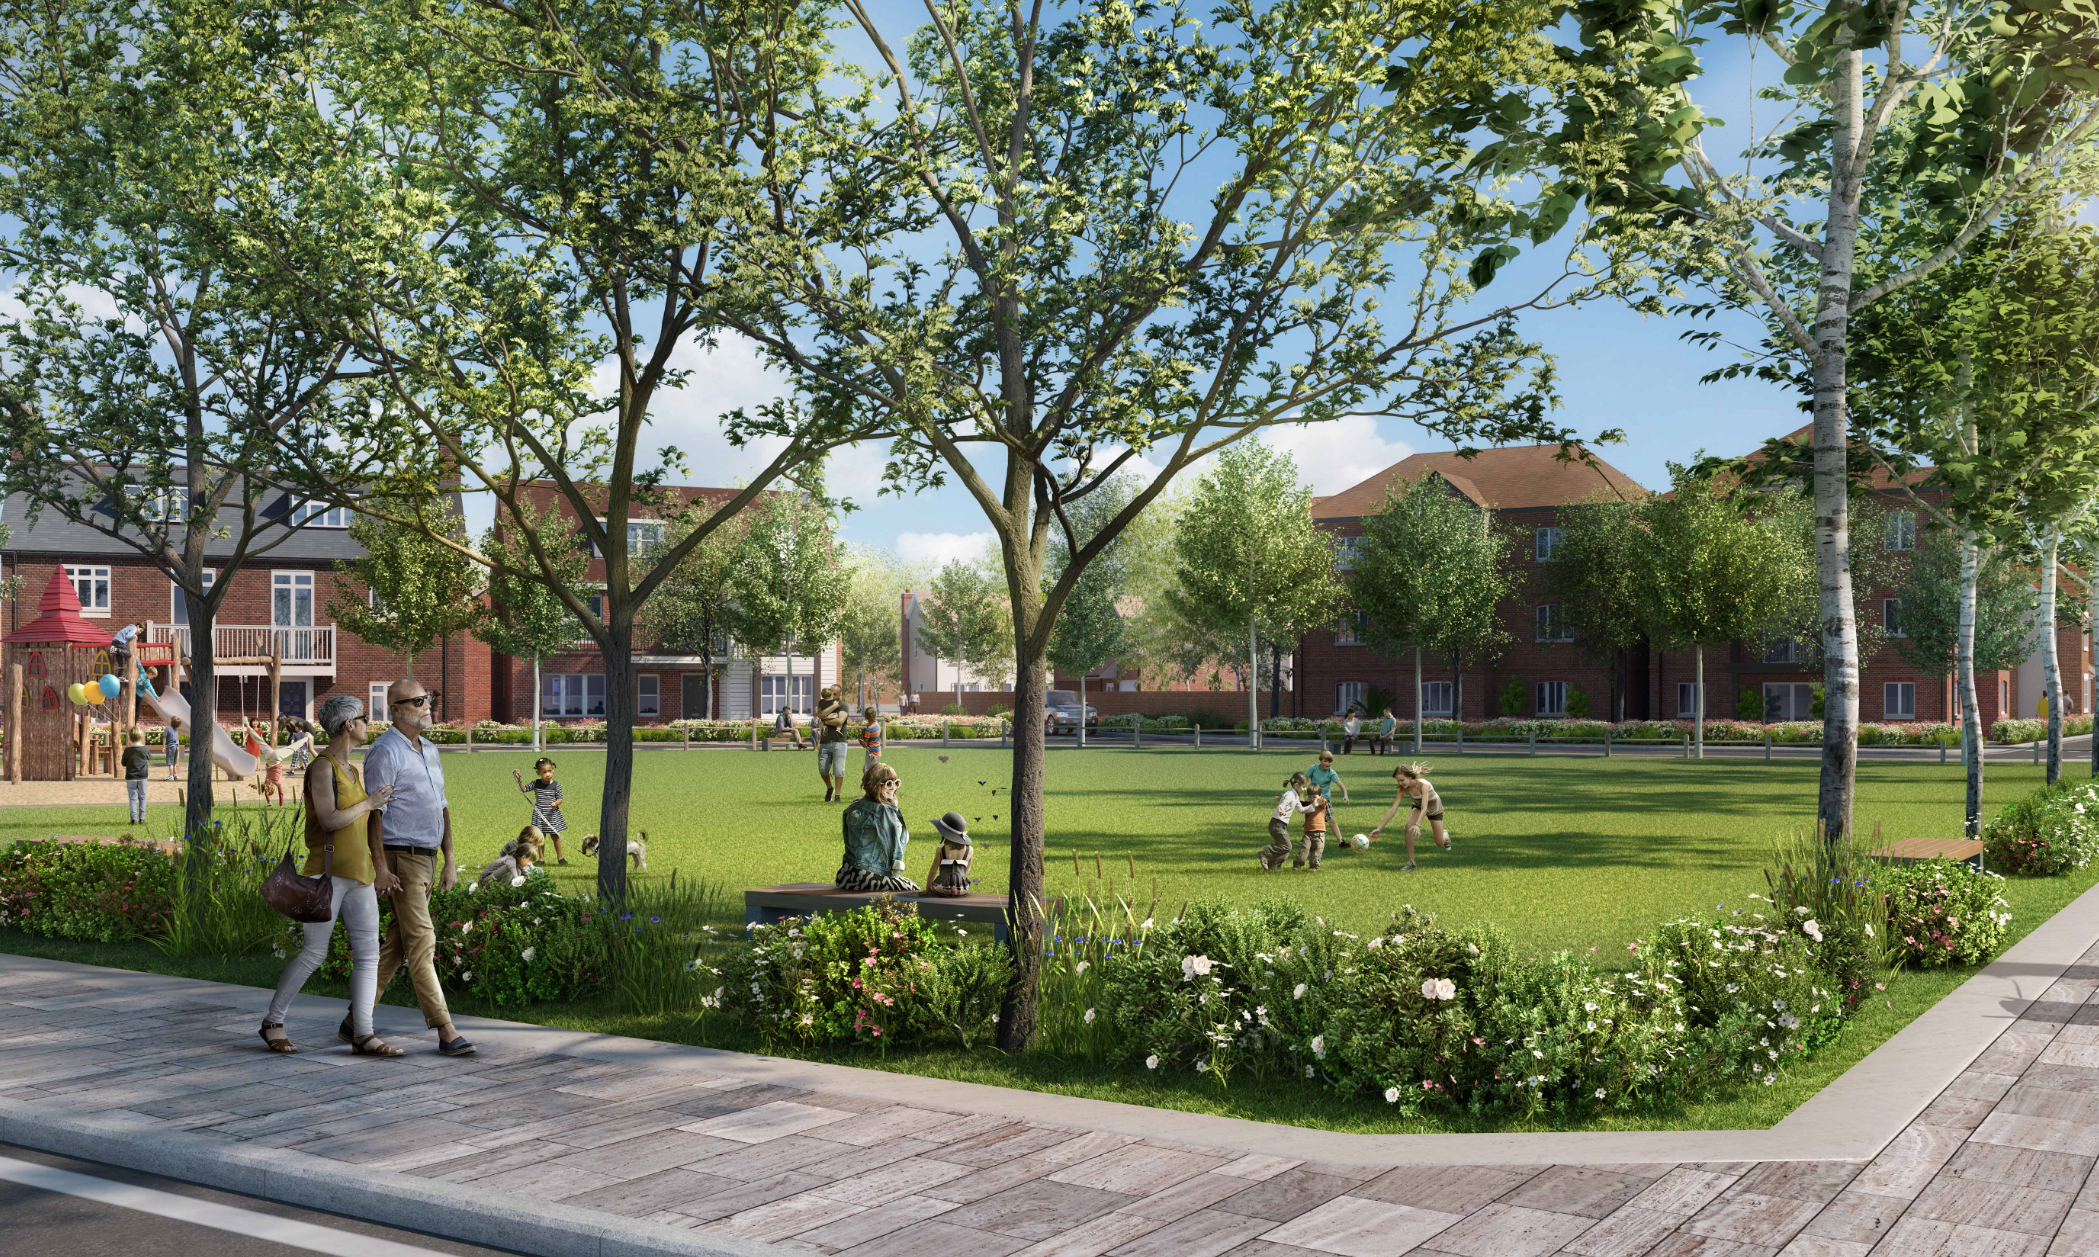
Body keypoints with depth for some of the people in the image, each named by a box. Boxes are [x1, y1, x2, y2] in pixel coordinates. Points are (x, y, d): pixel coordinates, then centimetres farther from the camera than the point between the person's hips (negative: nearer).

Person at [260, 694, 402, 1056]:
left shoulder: (352, 770, 17)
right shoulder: (322, 767, -10)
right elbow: (328, 820, -21)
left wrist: (381, 869, 11)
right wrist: (368, 803, -10)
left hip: (359, 873, 8)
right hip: (327, 870, -8)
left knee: (368, 953, 0)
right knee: (314, 952, -4)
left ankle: (362, 1035, 0)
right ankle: (273, 1022, 13)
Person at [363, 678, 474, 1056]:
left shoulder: (430, 750, 15)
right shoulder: (385, 752, -11)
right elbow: (374, 813, -14)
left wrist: (449, 861, 15)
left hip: (427, 858, 9)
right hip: (402, 858, -9)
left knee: (396, 944, 11)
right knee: (422, 943, -11)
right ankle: (446, 1031, -13)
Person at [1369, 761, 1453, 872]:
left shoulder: (1423, 785, -40)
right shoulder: (1403, 789, -26)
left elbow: (1424, 808, -47)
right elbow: (1392, 810, -27)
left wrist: (1417, 825, -63)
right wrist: (1379, 828, -34)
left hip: (1434, 808, -3)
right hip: (1419, 806, 3)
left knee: (1439, 843, 4)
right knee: (1409, 826, -28)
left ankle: (1445, 834, 44)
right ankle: (1410, 862, -20)